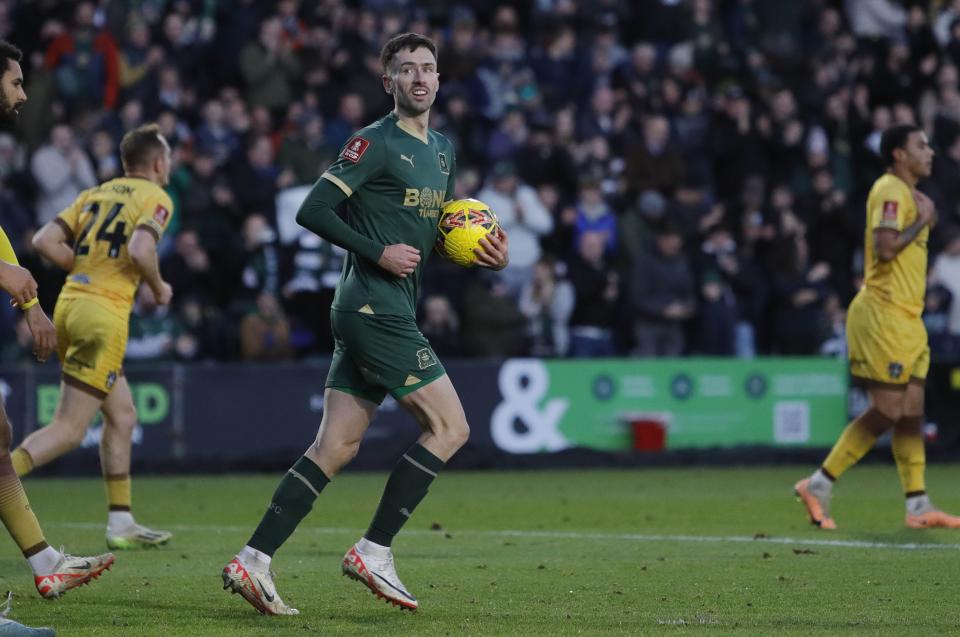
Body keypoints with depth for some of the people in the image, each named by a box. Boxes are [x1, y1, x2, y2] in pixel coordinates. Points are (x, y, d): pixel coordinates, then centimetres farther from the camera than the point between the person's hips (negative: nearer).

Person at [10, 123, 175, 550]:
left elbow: (44, 241, 8)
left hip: (70, 303, 8)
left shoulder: (95, 194, 16)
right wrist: (158, 287, -2)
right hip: (104, 313, -8)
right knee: (69, 429, -8)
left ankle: (121, 523, 18)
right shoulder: (155, 198, -2)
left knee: (123, 416, 17)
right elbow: (140, 249, -20)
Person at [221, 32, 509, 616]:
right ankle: (374, 551, -5)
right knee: (450, 427, -9)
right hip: (375, 309, -8)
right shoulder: (375, 144, -9)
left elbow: (437, 231, 28)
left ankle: (253, 561, 1)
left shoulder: (442, 150, 18)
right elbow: (312, 212, -14)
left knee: (336, 447, 4)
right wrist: (378, 252, -18)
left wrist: (487, 255, 10)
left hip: (392, 313, 9)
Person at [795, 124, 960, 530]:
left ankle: (918, 506, 4)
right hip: (883, 316, -10)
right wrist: (922, 221, -14)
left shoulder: (906, 192, 20)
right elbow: (884, 247, -25)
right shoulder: (890, 191, -13)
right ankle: (818, 486, -2)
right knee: (886, 412, -9)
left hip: (905, 320, 10)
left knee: (911, 412, 5)